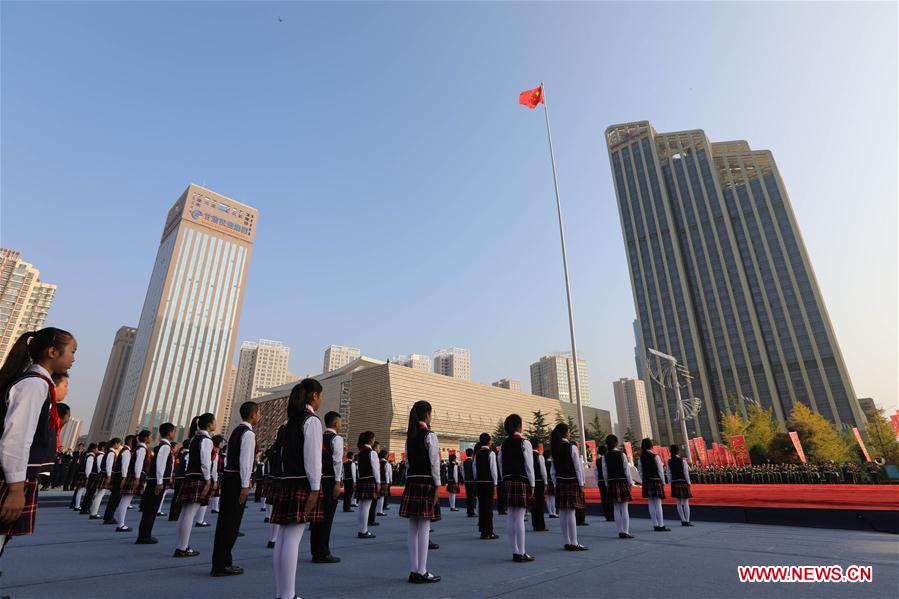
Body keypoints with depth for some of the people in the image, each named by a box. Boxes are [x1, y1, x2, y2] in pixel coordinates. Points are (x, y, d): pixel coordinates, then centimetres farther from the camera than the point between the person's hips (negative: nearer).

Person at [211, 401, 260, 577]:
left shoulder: (236, 430, 17)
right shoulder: (248, 433, -13)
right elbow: (245, 460, -19)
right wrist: (245, 485, -17)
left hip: (228, 476, 10)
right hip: (237, 479, -10)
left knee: (225, 521, 14)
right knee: (231, 523, -1)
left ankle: (221, 562, 24)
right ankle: (221, 565, 7)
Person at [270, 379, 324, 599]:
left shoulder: (292, 420, 15)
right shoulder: (312, 420, -9)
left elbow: (285, 453, 14)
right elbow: (312, 456, -16)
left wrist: (286, 480, 14)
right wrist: (315, 488, -15)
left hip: (287, 481, 8)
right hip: (303, 483, -8)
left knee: (283, 538, 11)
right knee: (293, 539, -5)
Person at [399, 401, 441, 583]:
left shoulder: (410, 435, 10)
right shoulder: (430, 435, -10)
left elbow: (409, 460, 10)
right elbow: (434, 462, -12)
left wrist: (410, 480, 11)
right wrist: (437, 485, -8)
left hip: (412, 481, 7)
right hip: (426, 482, -7)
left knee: (413, 528, 10)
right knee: (424, 528, -1)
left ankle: (414, 570, 17)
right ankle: (421, 572, 4)